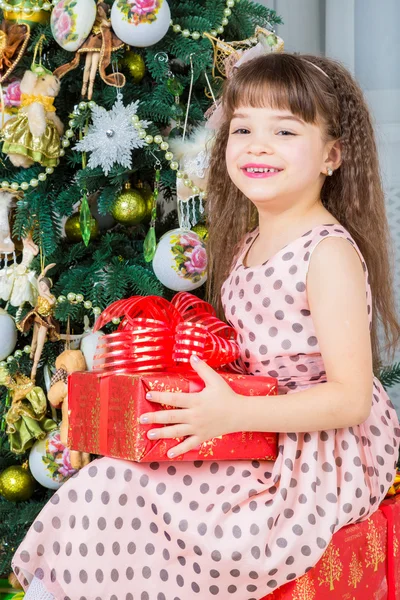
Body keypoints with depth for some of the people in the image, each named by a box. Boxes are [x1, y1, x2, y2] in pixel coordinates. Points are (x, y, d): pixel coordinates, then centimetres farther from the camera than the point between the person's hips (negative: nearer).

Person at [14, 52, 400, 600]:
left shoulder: (329, 252, -19)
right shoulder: (248, 244, 9)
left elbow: (351, 396, -22)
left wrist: (233, 414, -30)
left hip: (321, 463, -8)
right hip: (265, 441, 8)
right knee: (110, 480, -4)